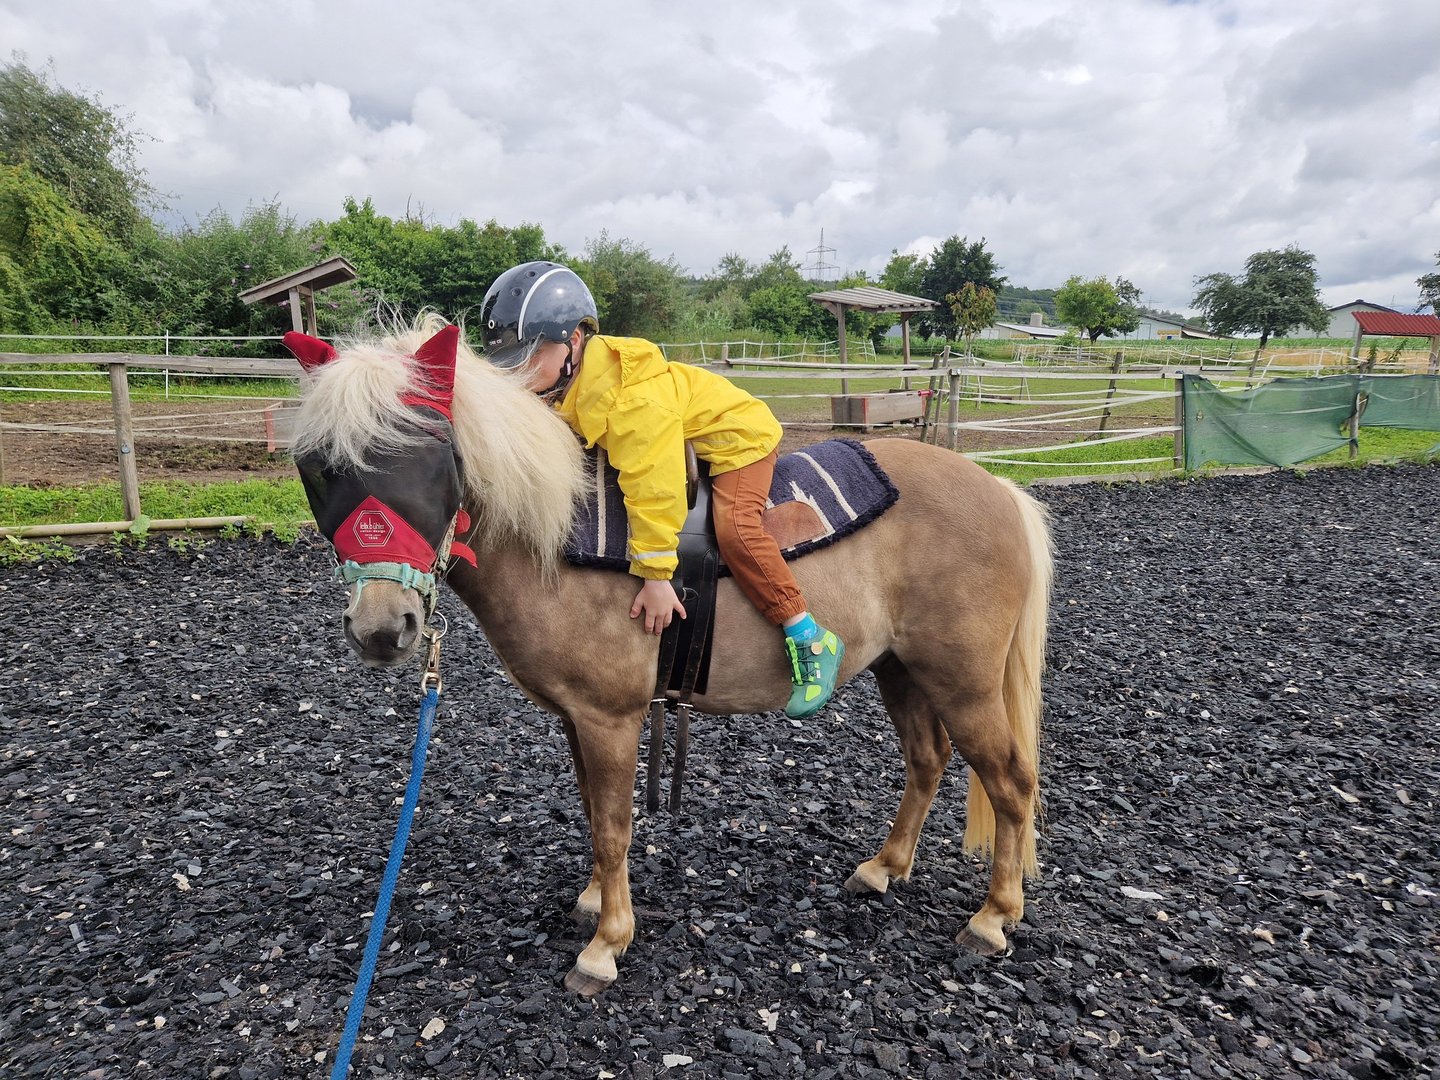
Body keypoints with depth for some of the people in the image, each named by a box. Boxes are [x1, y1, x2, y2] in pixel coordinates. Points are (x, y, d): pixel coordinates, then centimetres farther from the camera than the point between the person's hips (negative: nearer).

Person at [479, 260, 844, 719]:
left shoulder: (628, 398, -37)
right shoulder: (559, 388, -8)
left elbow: (650, 487, -38)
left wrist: (655, 574, -35)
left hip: (736, 434, -10)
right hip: (680, 447, 10)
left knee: (733, 527, -28)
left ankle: (810, 639, -20)